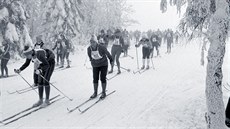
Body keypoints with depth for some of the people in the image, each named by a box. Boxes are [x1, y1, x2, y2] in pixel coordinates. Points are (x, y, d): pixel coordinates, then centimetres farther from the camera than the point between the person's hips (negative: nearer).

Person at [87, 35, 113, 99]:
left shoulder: (101, 47, -26)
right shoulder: (89, 49, -15)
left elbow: (107, 53, -8)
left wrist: (111, 60, 7)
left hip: (103, 64, -3)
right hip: (95, 65, 3)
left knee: (103, 79, -2)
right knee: (95, 79, 3)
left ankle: (103, 93, 11)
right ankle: (95, 93, 15)